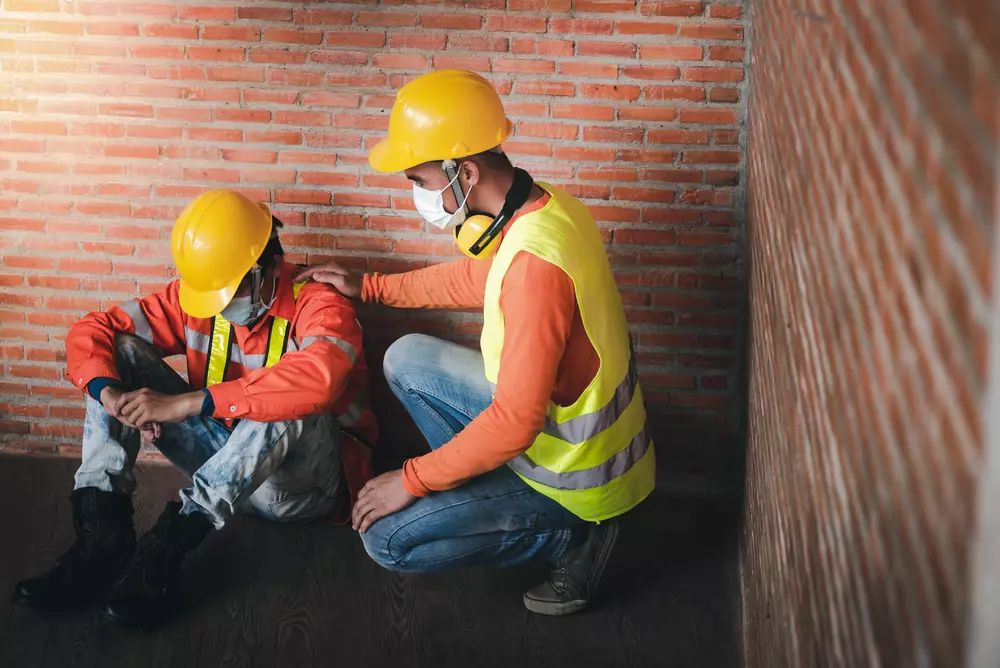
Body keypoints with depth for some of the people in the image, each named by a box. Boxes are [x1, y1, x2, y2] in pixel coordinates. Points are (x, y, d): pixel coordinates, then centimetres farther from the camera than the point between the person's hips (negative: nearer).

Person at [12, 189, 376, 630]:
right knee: (119, 353, -7)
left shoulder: (318, 307, -20)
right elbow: (91, 332, -4)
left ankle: (163, 553, -34)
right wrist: (110, 393, -28)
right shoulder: (194, 297, -2)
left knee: (290, 407, -39)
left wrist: (187, 403, -44)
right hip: (219, 466, 6)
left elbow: (317, 379, -43)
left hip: (303, 484, -5)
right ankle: (102, 540, -21)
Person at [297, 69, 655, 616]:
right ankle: (488, 492, 15)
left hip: (580, 476, -9)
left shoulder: (535, 262, -34)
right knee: (405, 360, 14)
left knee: (385, 538, -10)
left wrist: (411, 481, -21)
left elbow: (515, 423, -32)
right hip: (551, 410, 9)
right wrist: (370, 287, 20)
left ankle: (569, 533, 1)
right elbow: (478, 280, 19)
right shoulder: (539, 204, -4)